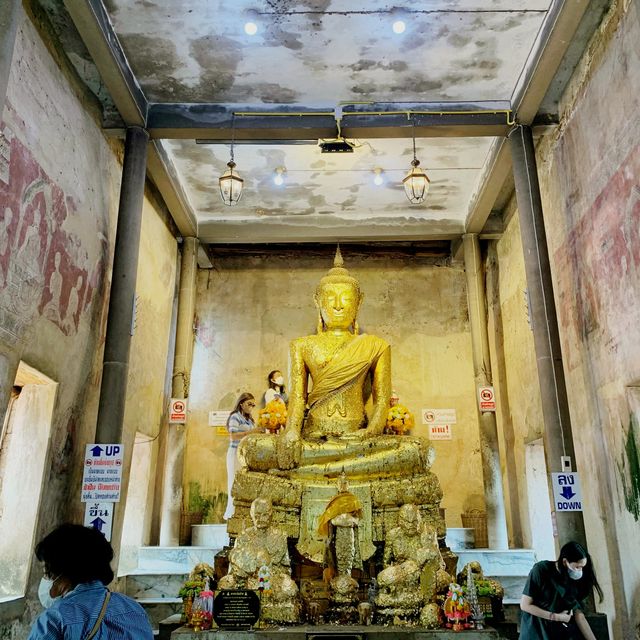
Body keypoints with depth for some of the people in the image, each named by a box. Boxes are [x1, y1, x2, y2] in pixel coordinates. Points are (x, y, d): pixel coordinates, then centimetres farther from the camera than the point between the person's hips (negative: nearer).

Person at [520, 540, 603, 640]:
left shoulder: (573, 581, -2)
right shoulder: (541, 570, -17)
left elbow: (579, 615, -4)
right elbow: (525, 605, -16)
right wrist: (556, 617, -14)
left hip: (561, 632, 4)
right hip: (536, 630, -4)